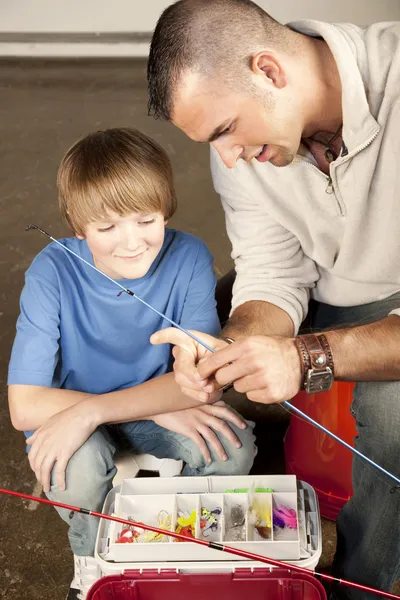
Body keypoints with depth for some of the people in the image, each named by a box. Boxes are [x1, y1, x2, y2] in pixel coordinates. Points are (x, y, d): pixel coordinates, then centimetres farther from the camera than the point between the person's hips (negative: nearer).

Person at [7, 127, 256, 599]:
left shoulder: (188, 258, -20)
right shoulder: (53, 273, -24)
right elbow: (24, 406, -26)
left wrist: (91, 411, -36)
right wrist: (160, 406, -31)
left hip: (160, 418, 2)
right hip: (70, 417, -1)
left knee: (232, 444, -26)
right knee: (77, 466, -34)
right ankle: (93, 559, 3)